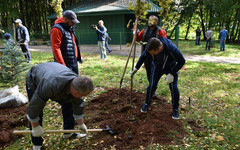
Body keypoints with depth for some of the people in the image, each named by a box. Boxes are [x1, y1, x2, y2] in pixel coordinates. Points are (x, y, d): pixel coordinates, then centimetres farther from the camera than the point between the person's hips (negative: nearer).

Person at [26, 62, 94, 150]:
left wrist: (80, 123, 2)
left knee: (68, 103, -1)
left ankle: (68, 132, 18)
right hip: (34, 82, -5)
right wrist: (36, 127, -19)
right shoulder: (51, 86, -47)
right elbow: (34, 106, -33)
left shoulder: (77, 83, -27)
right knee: (37, 113, -12)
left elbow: (78, 104, -9)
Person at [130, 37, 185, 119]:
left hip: (171, 67, -2)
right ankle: (147, 104, 19)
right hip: (157, 66, 2)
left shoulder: (172, 49, -39)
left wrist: (172, 74, -27)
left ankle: (175, 109, 13)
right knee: (152, 85, -6)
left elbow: (182, 61, -23)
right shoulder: (150, 48, -29)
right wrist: (136, 68, -3)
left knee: (174, 88, -9)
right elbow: (143, 56, -7)